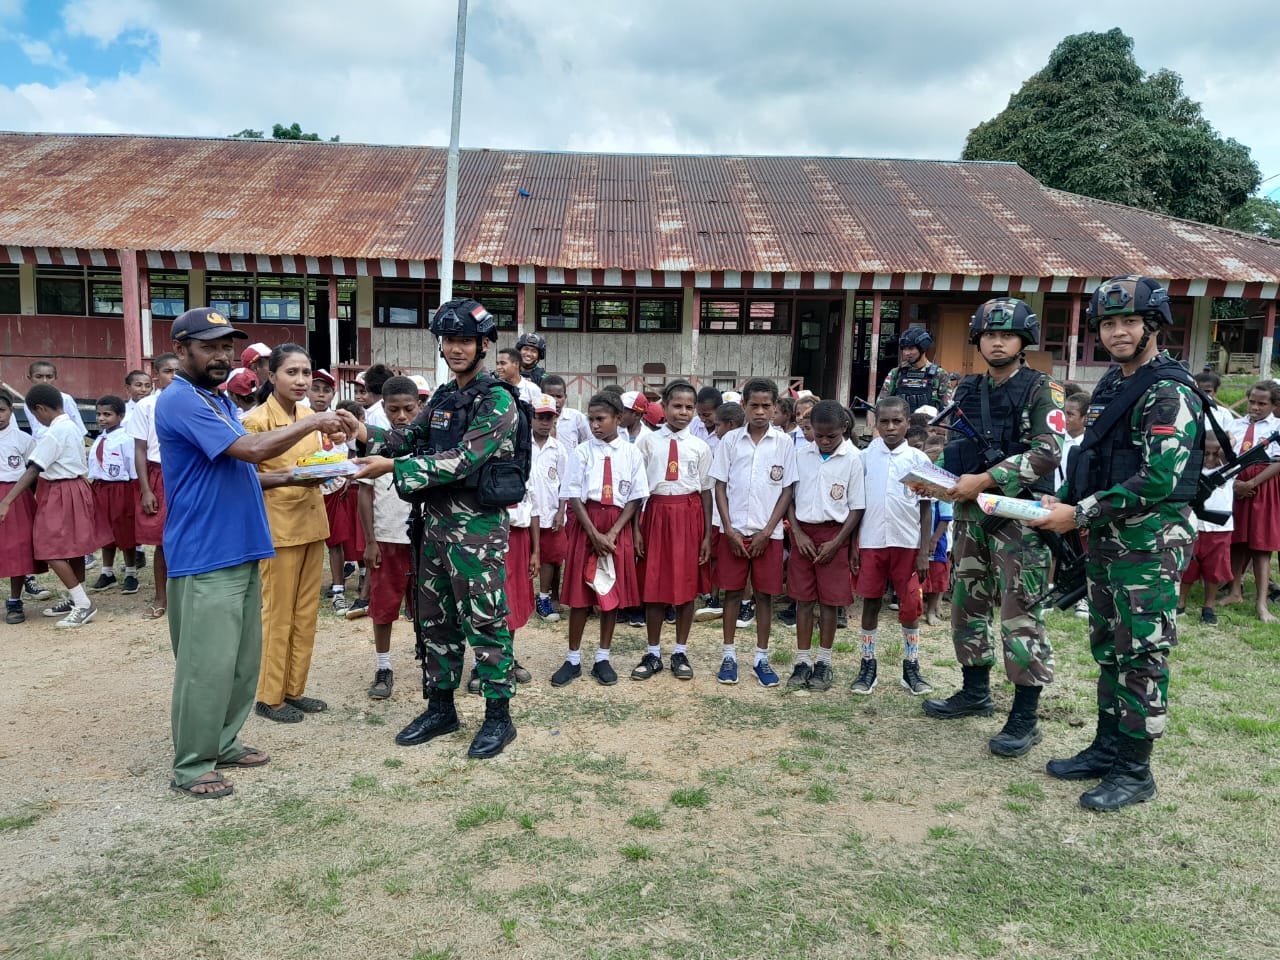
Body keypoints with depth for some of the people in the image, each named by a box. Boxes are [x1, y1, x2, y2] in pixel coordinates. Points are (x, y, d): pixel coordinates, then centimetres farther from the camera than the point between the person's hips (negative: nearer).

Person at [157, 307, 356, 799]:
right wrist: (313, 421, -16)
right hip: (205, 557, -9)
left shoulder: (220, 401, 17)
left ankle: (222, 743, 28)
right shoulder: (180, 401, -14)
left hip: (239, 550, 9)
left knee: (242, 659, 15)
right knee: (207, 663, -3)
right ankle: (191, 766, 10)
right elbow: (251, 449, -23)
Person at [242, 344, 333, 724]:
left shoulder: (311, 417, 9)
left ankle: (295, 690, 23)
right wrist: (285, 477, -26)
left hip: (312, 521, 7)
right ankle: (270, 697, 14)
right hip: (278, 526, -7)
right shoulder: (256, 420, -11)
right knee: (278, 614, 1)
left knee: (306, 612, 11)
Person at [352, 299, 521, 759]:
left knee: (484, 621, 0)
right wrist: (365, 434, -8)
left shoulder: (497, 400, -12)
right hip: (436, 521, 8)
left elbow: (463, 459, -21)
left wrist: (393, 467, -23)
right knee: (434, 619, 15)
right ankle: (440, 707, 29)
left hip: (478, 526, -8)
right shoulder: (441, 398, 14)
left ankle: (498, 716, 13)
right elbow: (410, 438, 11)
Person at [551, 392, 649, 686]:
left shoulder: (632, 454, -1)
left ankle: (603, 658, 20)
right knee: (579, 593, 3)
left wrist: (612, 532, -11)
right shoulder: (582, 452, -3)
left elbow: (635, 498, -1)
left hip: (618, 526, 1)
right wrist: (594, 534, -12)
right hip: (585, 524, -1)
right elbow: (573, 497, -5)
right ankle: (573, 659, 15)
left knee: (613, 592, 7)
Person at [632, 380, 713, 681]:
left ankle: (680, 652, 21)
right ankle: (653, 653, 19)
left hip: (689, 515, 1)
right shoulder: (647, 441, 1)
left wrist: (707, 535, 2)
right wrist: (636, 528, -3)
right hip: (656, 513, -1)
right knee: (653, 585, 5)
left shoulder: (700, 447, 3)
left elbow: (706, 491, 4)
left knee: (687, 585, 6)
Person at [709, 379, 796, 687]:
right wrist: (729, 529, -6)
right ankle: (729, 655, 18)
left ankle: (762, 658, 18)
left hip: (768, 533, 0)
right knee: (732, 592, 6)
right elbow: (720, 486, 2)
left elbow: (787, 489, 0)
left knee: (764, 594, 7)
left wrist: (767, 531, -6)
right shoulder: (730, 440, 1)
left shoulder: (784, 443, 0)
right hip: (734, 531, 0)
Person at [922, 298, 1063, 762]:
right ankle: (976, 691, 29)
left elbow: (1047, 452, -17)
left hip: (1019, 515, -6)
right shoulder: (968, 391, 13)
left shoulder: (1040, 389, -4)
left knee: (1021, 615, -5)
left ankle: (1024, 718, 4)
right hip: (971, 513, 6)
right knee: (967, 603, 13)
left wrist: (985, 480, -23)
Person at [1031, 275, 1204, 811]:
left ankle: (1134, 771, 11)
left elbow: (1159, 480, -24)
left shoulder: (1170, 393, -15)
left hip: (1150, 543, -9)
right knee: (1108, 649, 15)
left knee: (1141, 657, -1)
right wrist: (1059, 503, 6)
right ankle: (1107, 749, 28)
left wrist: (1078, 514, -22)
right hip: (1105, 540, 9)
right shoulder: (1110, 387, 13)